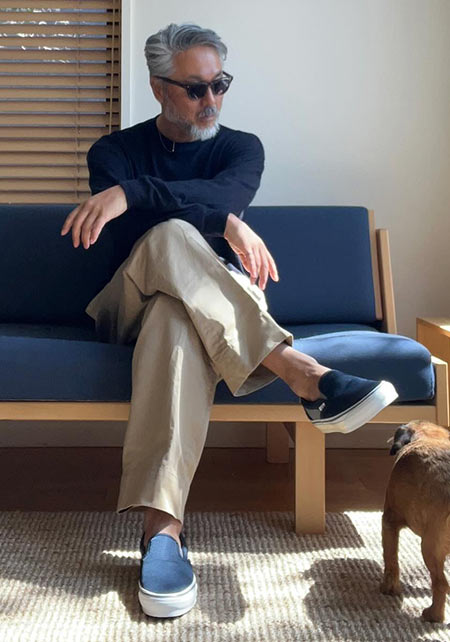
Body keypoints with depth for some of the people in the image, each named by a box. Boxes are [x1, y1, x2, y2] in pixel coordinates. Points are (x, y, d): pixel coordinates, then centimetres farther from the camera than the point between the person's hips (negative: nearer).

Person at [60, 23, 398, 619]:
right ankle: (300, 372, -48)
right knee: (170, 236, -36)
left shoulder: (241, 147, 11)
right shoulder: (115, 152, 11)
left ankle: (162, 527, -52)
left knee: (175, 319, -39)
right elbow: (133, 231, -11)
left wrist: (131, 193, -31)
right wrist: (225, 223, -25)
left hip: (219, 305, 1)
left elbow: (226, 194, -16)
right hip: (131, 302, 0)